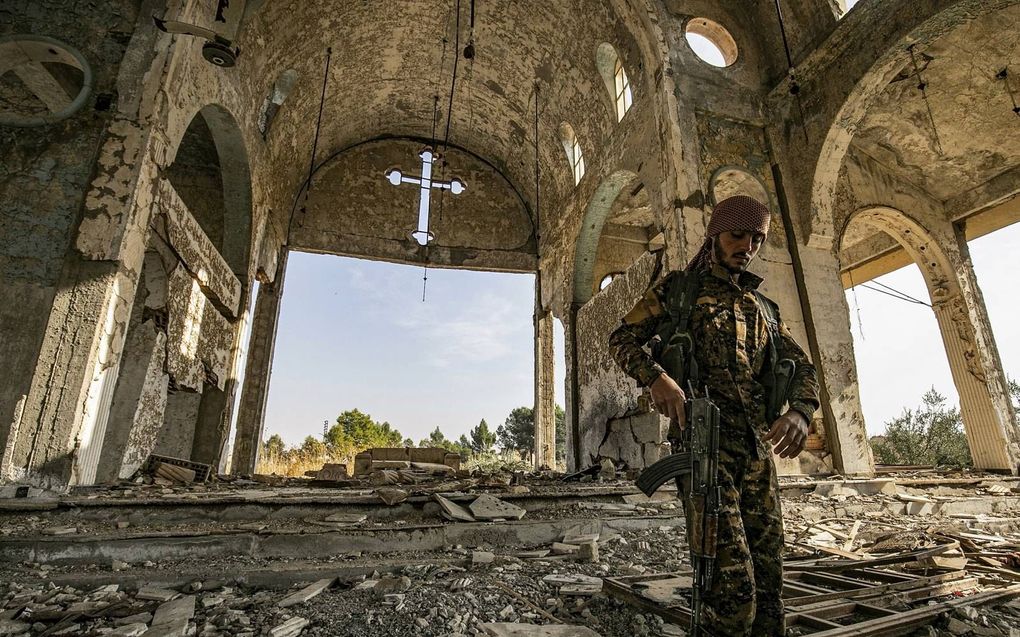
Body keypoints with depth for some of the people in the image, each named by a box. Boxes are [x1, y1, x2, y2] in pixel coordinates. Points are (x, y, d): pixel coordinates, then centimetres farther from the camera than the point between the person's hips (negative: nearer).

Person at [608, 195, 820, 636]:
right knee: (733, 578, -13)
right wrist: (655, 377, -19)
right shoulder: (678, 288, 8)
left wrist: (800, 410, -7)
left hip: (759, 447, 6)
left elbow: (802, 366, 17)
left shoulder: (763, 307, 21)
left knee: (768, 578, 11)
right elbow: (622, 339, 2)